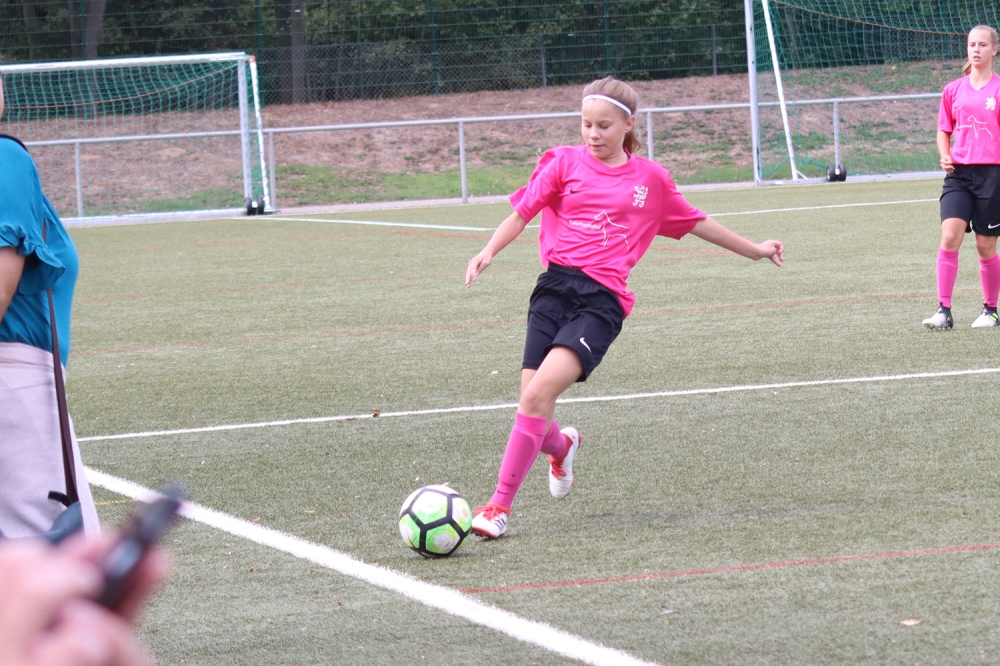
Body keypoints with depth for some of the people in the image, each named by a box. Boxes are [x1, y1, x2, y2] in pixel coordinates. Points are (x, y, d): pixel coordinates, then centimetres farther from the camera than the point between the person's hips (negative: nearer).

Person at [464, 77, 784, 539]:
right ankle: (561, 446, 35)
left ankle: (501, 506, -16)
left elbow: (694, 222, 27)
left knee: (540, 391, -21)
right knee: (531, 401, -6)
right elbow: (522, 213, 6)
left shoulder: (650, 179, 13)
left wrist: (753, 249, 34)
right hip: (555, 287, 2)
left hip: (603, 298, -2)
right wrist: (489, 251, -12)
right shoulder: (564, 162, 10)